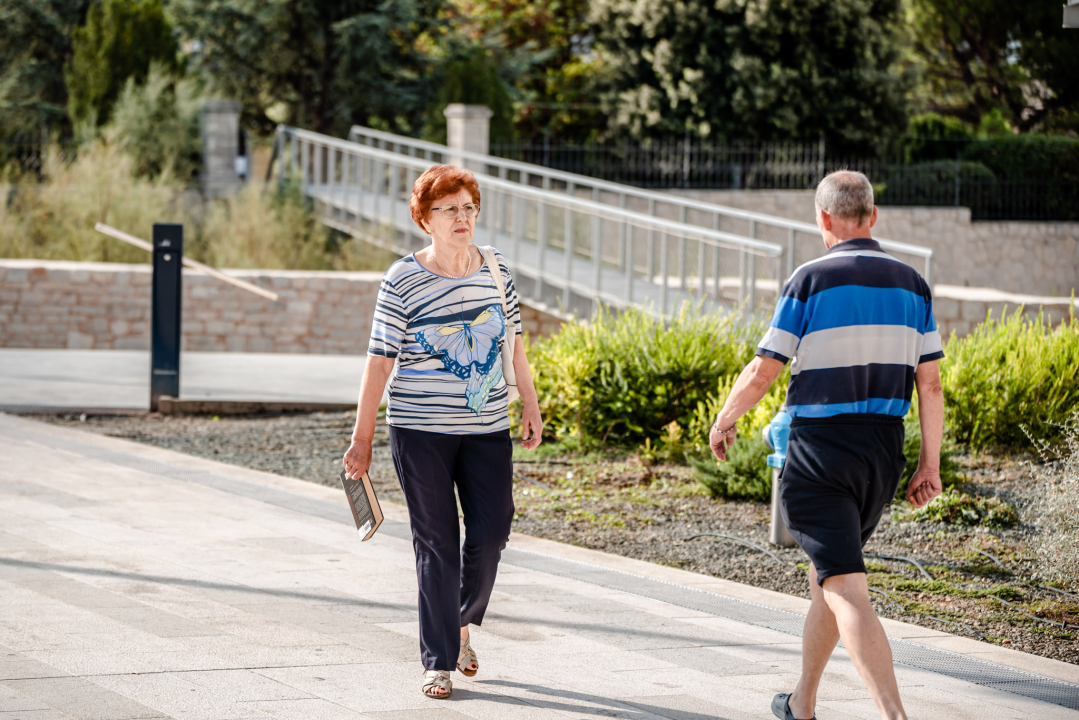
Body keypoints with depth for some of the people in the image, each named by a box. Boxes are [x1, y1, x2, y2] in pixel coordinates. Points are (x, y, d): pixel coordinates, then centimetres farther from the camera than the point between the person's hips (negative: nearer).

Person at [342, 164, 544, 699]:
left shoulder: (497, 271, 5)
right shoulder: (402, 281, -7)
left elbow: (513, 344, 16)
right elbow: (380, 360, -6)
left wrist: (530, 407, 15)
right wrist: (362, 438, -6)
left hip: (488, 429, 4)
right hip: (420, 432, -3)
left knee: (491, 530, -2)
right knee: (436, 543, -1)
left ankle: (462, 623, 27)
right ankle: (438, 661, 9)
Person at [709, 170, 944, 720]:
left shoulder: (810, 281, -9)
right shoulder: (911, 285, 5)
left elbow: (762, 373, -8)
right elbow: (930, 384, 4)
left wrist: (723, 421, 10)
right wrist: (930, 464, 10)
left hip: (819, 453, -6)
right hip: (883, 451, 6)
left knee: (847, 591, -11)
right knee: (826, 572, 22)